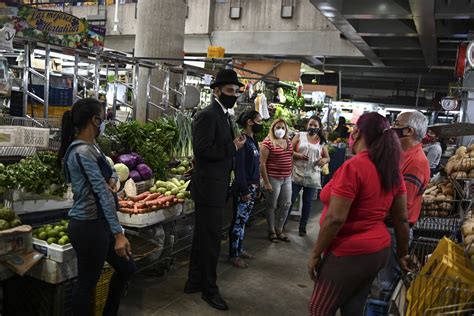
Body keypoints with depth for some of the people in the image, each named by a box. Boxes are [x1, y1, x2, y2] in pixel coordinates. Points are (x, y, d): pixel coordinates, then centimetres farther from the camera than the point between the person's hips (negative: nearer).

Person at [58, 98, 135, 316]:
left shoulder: (89, 147, 10)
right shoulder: (83, 151, -20)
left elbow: (110, 170, 21)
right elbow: (103, 192, -25)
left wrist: (112, 180, -4)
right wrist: (118, 233, -27)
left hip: (97, 224, 10)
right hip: (88, 226, -10)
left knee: (126, 267, 18)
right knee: (87, 282, 5)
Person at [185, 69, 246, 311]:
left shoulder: (224, 116, 14)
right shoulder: (207, 116, -16)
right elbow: (203, 149, -25)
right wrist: (233, 147, -19)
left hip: (216, 188, 10)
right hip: (209, 188, -10)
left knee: (203, 238, 18)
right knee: (211, 240, 1)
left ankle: (194, 282, 32)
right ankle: (209, 289, 16)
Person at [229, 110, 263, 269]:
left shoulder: (253, 141, 14)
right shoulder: (242, 140, -14)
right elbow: (239, 167, -19)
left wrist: (257, 188, 17)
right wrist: (244, 190, -20)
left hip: (252, 187, 9)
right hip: (243, 188, -9)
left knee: (243, 220, 16)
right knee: (238, 221, -1)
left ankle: (239, 249, 26)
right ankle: (233, 255, 8)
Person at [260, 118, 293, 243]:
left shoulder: (288, 142, 9)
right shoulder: (267, 143, -11)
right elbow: (262, 163, -13)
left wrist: (291, 174, 10)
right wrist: (266, 182, -15)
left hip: (287, 178, 7)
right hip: (274, 178, -7)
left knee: (286, 205, 12)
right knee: (272, 206, 6)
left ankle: (279, 230, 28)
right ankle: (271, 231, 22)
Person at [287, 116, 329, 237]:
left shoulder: (321, 141, 8)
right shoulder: (299, 136, 2)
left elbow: (327, 157, 14)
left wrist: (324, 160, -9)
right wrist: (298, 155, -20)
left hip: (312, 177, 2)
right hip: (297, 175, -2)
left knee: (307, 203, 9)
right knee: (290, 200, 3)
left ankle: (303, 226, 21)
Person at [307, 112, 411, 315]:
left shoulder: (353, 167, -21)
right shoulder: (392, 169, 2)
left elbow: (335, 218, -23)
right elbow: (401, 218, 7)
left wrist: (315, 253, -12)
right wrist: (403, 253, 19)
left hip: (350, 254, -8)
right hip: (379, 250, 8)